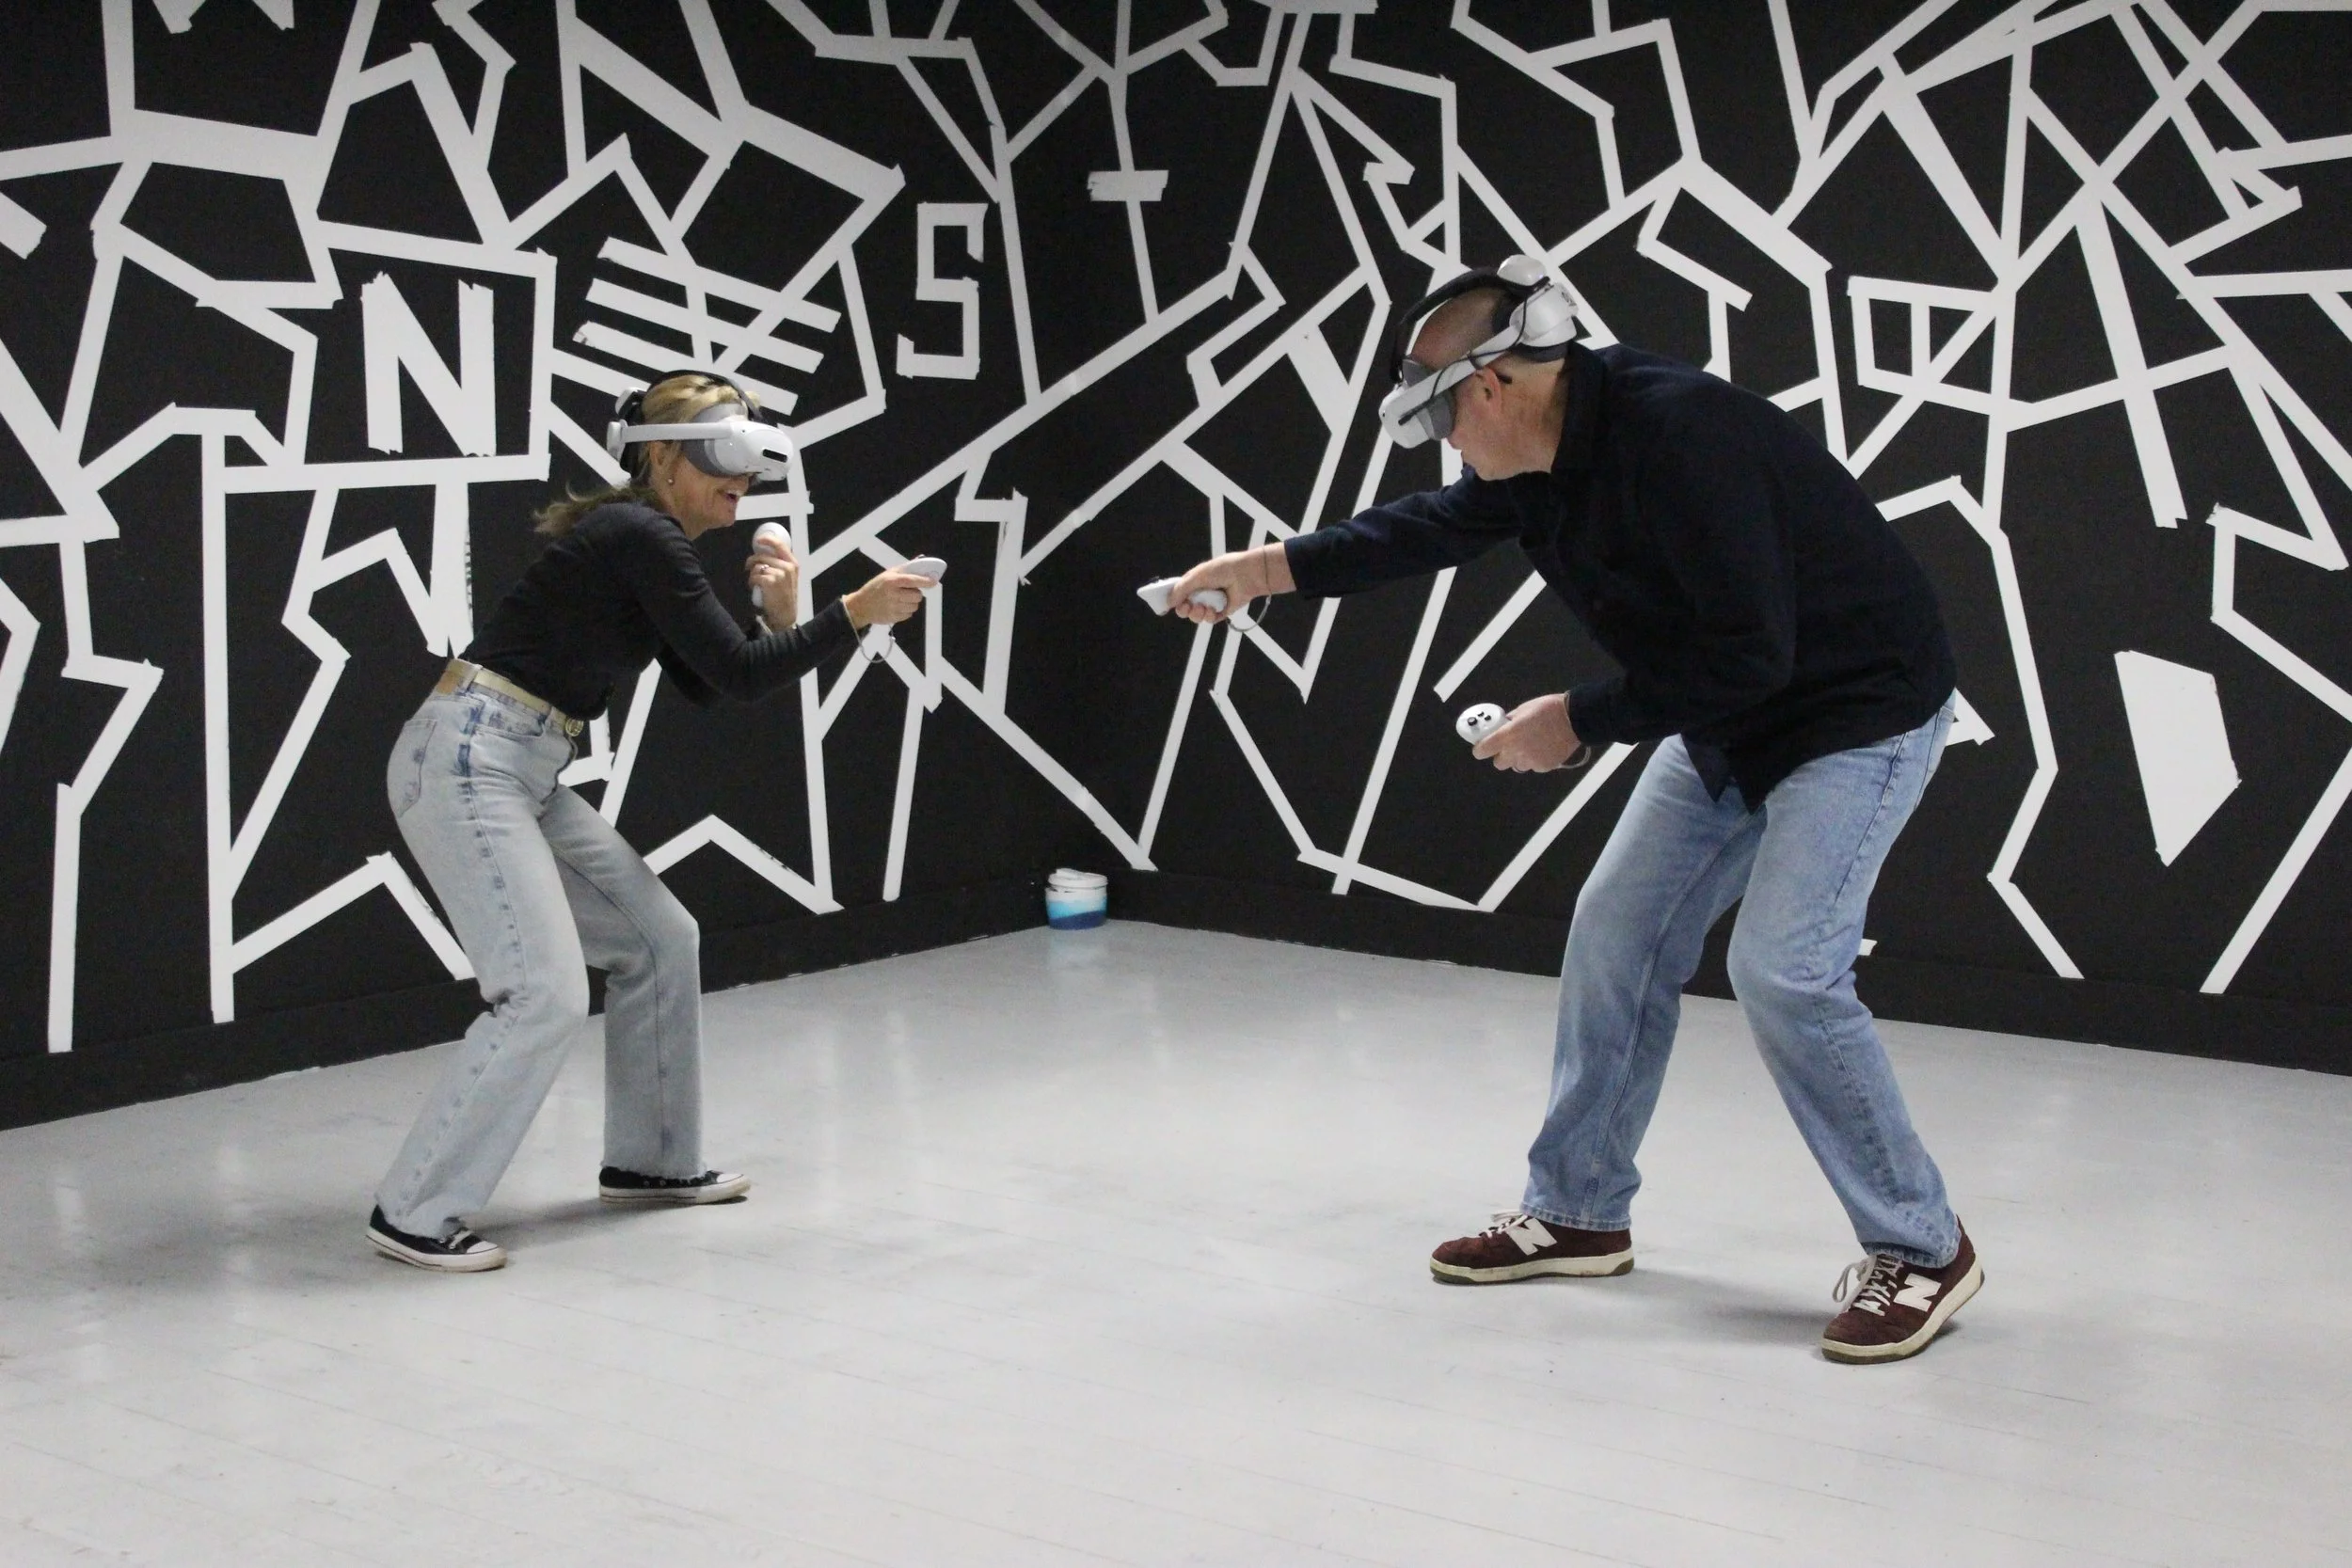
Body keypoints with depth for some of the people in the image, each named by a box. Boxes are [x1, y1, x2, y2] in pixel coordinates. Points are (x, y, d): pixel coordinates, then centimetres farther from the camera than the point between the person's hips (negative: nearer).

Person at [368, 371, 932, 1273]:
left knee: (656, 941, 13)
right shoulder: (640, 539, -14)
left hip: (524, 774, 10)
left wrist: (776, 614, 4)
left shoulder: (643, 540, 15)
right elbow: (740, 679, -16)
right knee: (545, 993, -15)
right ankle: (414, 1215, -6)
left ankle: (647, 1161, 25)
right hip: (465, 763, -10)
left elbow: (703, 685, 19)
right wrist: (853, 614, -12)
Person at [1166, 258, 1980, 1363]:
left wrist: (1581, 722, -21)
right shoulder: (1540, 453, -5)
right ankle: (1577, 1212, 23)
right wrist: (1275, 567, 9)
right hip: (1727, 719, 9)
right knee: (1617, 935, 9)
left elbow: (1748, 654, -31)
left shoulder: (1677, 436, -32)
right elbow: (1435, 528, 15)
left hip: (1858, 709, -9)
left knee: (1783, 969, -17)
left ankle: (1919, 1252, -1)